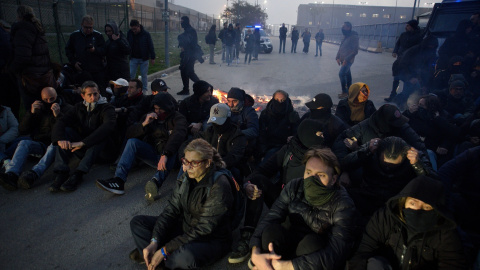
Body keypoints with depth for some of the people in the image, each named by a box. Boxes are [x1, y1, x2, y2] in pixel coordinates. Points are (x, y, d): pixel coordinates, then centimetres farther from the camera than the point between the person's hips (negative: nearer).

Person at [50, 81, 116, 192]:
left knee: (103, 135, -32)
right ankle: (61, 173, -26)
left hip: (100, 149, -4)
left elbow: (109, 126, -30)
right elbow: (60, 121, -7)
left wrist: (83, 143, -37)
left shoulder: (107, 108, -8)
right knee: (65, 130, -15)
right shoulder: (79, 108, 7)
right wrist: (60, 139, -31)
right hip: (82, 149, 4)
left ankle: (78, 173, -37)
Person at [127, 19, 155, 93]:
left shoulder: (146, 34, -9)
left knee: (144, 75, 4)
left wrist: (152, 58, -7)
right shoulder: (129, 33, -1)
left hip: (144, 59, -3)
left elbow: (151, 46, -6)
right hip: (133, 58, 3)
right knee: (131, 75, 1)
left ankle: (144, 90, 16)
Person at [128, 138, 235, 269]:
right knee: (137, 222, 0)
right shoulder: (186, 176, -4)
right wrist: (154, 242, -17)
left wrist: (165, 250, -25)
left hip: (212, 240, -6)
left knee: (186, 256, -39)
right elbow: (171, 209, -4)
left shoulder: (219, 186, -26)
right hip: (184, 227, 6)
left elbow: (203, 230, -25)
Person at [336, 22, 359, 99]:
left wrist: (346, 59, -22)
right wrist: (338, 57, 5)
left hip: (348, 60, -9)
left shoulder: (354, 37, -14)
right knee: (347, 74, 15)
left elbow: (355, 51, -18)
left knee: (341, 73, -16)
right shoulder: (345, 36, 13)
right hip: (343, 60, 9)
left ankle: (344, 92, -8)